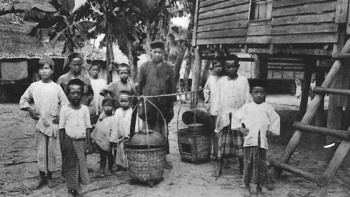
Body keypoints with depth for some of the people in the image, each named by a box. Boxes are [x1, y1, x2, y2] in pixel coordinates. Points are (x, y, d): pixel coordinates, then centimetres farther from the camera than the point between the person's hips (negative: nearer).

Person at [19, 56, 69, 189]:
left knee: (51, 151, 4)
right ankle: (41, 176, 14)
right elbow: (23, 99, 12)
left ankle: (50, 176, 17)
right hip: (39, 122, 1)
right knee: (40, 151, 2)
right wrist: (29, 109, -3)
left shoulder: (56, 87, -1)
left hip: (53, 123, -1)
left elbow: (65, 104, 1)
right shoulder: (34, 86, 2)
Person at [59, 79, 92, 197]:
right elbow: (61, 128, -2)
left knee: (81, 164, 5)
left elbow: (88, 127, 3)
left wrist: (88, 143, -2)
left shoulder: (85, 109, 1)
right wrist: (62, 144, -4)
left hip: (81, 141, 2)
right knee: (70, 165, 4)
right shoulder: (64, 109, -3)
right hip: (69, 140, -2)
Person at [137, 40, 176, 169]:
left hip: (164, 105, 2)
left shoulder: (168, 67, 7)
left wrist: (172, 105, 5)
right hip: (149, 104, -1)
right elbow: (139, 86, 4)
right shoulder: (144, 66, 4)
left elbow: (173, 87, 8)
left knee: (164, 133, 7)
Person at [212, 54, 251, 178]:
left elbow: (247, 99, 5)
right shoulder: (222, 81, 8)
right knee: (221, 144, 1)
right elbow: (218, 99, 10)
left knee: (240, 143, 1)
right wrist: (217, 114, 5)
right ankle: (218, 167, 9)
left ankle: (242, 168, 10)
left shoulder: (243, 81, 5)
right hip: (224, 116, 1)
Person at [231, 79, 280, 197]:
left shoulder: (268, 108, 8)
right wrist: (240, 128, 3)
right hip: (249, 139, -1)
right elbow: (236, 117, 11)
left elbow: (275, 120, 15)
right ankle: (247, 186, 15)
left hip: (262, 141, 1)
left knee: (261, 165, 3)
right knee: (248, 163, 2)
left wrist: (270, 131, 7)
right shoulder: (247, 107, 6)